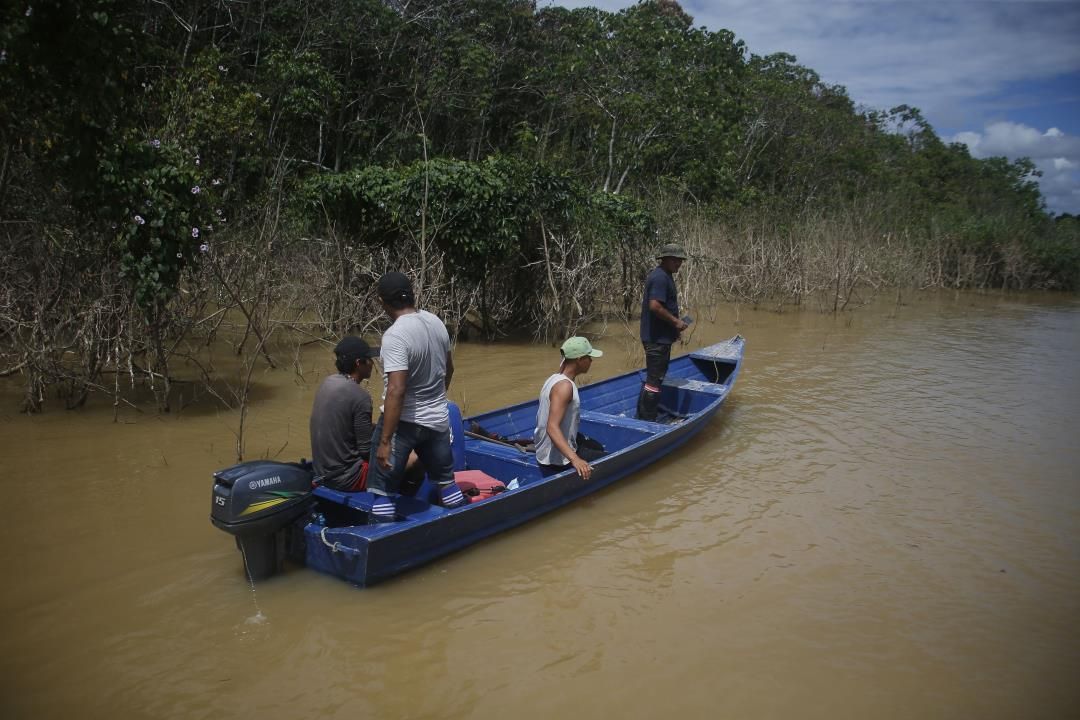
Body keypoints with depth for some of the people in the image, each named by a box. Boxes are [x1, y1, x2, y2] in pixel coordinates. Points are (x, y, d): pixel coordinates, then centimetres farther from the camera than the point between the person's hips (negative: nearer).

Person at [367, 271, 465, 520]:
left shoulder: (395, 336, -22)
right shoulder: (436, 322, 1)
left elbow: (396, 391, -28)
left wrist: (384, 441, -25)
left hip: (403, 422, -7)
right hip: (437, 419, 7)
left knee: (382, 489, 5)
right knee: (446, 479, 23)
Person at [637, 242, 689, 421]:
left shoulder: (663, 275, 16)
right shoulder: (661, 277, -18)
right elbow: (655, 306, -28)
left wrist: (674, 326, 18)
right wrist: (676, 321, -17)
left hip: (657, 337, 11)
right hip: (658, 339, -11)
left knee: (653, 377, 19)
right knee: (654, 379, -6)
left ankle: (642, 415, 30)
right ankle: (648, 420, 1)